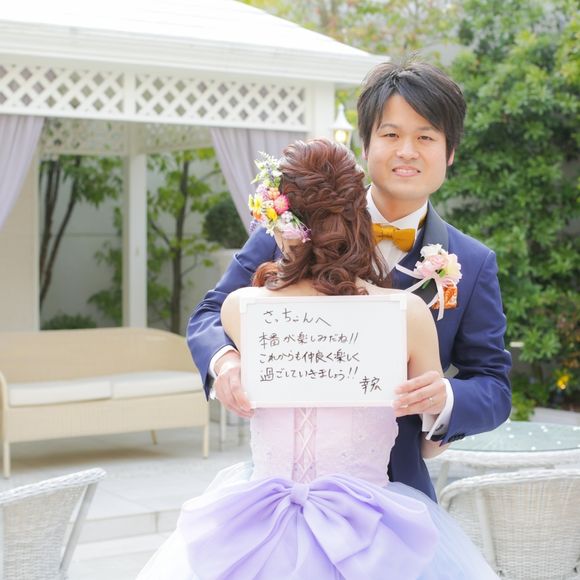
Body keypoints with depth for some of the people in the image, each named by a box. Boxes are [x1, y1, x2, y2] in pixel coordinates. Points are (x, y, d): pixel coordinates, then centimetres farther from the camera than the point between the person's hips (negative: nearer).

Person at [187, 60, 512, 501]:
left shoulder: (474, 265, 1)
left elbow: (494, 387, 1)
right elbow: (214, 314, 2)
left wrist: (445, 400, -21)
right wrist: (225, 359, -21)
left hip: (393, 488, 1)